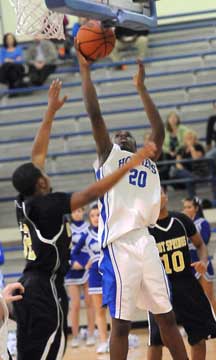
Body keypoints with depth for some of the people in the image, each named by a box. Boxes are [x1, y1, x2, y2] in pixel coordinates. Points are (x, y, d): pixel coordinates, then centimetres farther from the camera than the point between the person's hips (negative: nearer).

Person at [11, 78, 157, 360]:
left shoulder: (24, 202, 7)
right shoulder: (46, 205, -15)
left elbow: (37, 154, 17)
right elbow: (91, 194, -24)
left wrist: (51, 110, 22)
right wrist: (131, 164, -24)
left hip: (28, 286, 9)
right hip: (46, 288, -9)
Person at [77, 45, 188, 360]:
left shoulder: (149, 160, 22)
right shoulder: (108, 155, 9)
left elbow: (159, 129, 18)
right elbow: (94, 114, 1)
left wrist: (141, 88, 22)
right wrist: (85, 70, 1)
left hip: (146, 243, 5)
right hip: (119, 245, -5)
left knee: (167, 317, 9)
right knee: (121, 323, -2)